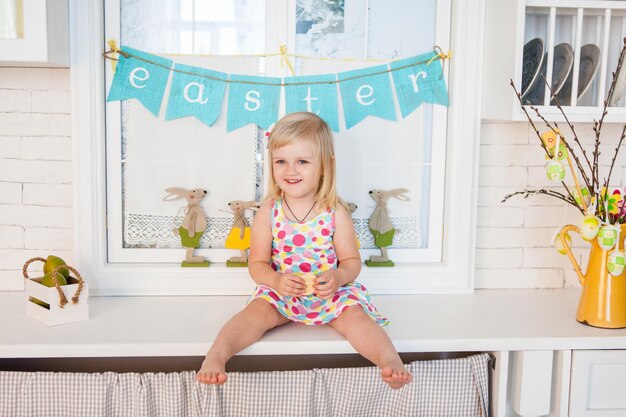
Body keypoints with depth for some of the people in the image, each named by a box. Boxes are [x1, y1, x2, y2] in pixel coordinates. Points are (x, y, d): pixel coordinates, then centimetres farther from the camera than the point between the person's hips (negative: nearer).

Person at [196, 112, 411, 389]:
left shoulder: (335, 212, -7)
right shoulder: (268, 211, -6)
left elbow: (352, 260, -2)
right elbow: (257, 263, -3)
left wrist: (337, 277, -25)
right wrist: (276, 280, -24)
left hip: (330, 294, 0)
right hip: (280, 292, 1)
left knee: (354, 314, -25)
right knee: (258, 310, -25)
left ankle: (391, 361, -32)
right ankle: (216, 355, -32)